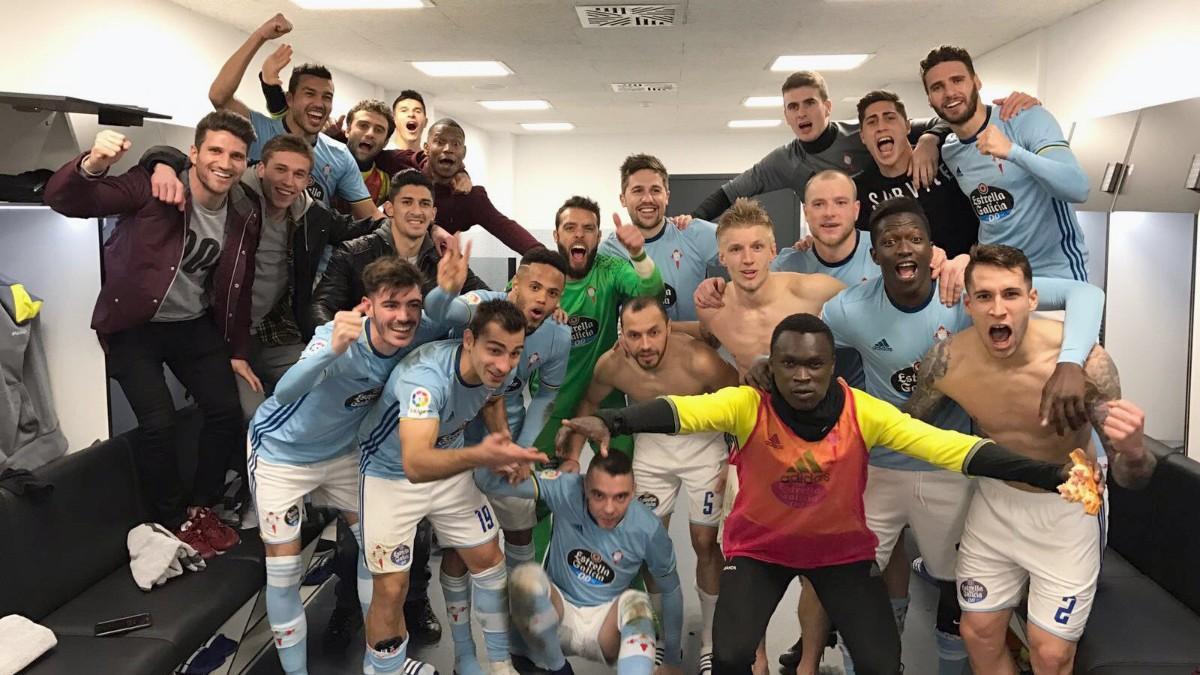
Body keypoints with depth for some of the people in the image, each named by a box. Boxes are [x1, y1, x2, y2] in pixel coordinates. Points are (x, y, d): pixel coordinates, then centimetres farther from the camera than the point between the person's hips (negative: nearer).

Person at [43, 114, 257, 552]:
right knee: (159, 422, -14)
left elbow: (239, 286, 5)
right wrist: (92, 165, -52)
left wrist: (238, 352, 7)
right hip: (135, 326, -4)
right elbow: (64, 200, -30)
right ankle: (173, 523, 9)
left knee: (226, 411, -1)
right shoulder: (153, 187, -21)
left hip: (194, 324, 5)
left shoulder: (245, 213, -6)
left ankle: (201, 508, 22)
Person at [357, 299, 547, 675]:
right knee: (391, 589, -7)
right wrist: (479, 456, -71)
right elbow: (415, 464, -55)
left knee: (487, 557, 10)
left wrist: (505, 450, -3)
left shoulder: (499, 369, -19)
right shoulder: (426, 374, -40)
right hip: (390, 474, -6)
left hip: (450, 467, 6)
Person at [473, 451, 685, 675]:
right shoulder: (565, 490, -22)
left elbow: (671, 590, -2)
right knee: (526, 577, -30)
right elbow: (487, 481, -29)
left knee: (635, 602, -31)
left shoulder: (648, 529, -19)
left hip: (606, 626, 0)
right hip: (560, 614, 0)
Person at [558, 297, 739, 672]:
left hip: (702, 445, -3)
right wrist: (573, 457, -2)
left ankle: (711, 642, 20)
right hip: (651, 447, 3)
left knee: (705, 543, 1)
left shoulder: (698, 361, -34)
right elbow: (590, 404, 1)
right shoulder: (611, 365, -22)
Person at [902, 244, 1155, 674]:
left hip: (1067, 506, -2)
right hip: (995, 498, 3)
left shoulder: (1083, 360, -29)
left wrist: (1132, 450, -46)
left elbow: (1131, 480, -23)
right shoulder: (947, 361, -22)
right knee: (978, 634, 13)